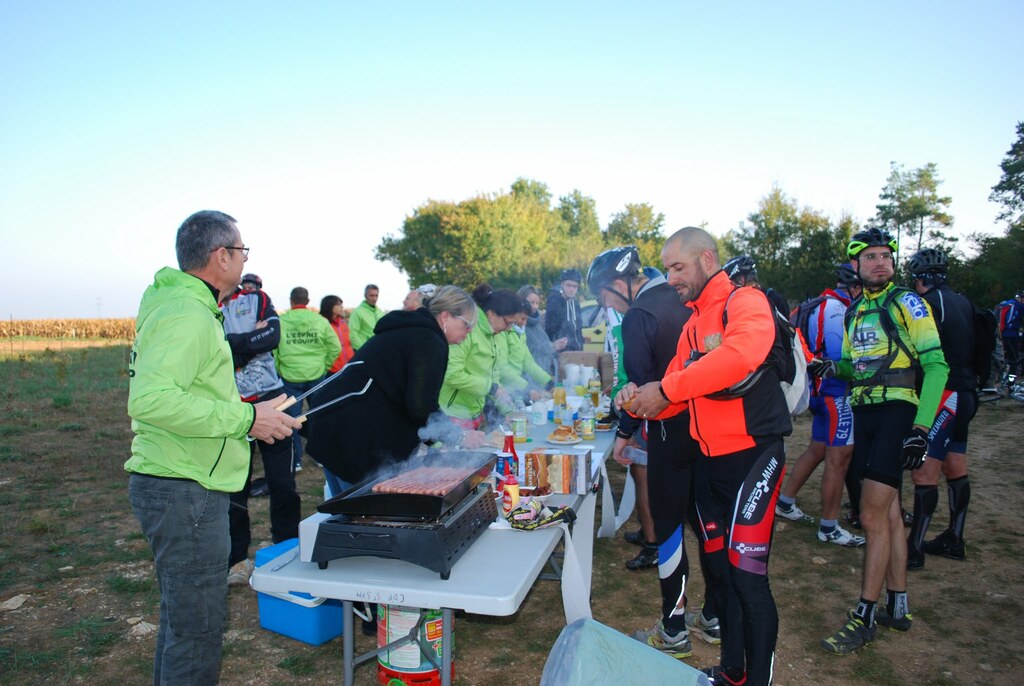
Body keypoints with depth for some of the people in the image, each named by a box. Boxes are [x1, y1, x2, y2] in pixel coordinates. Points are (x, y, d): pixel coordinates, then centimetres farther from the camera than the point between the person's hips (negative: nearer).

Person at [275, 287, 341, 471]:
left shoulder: (280, 322, -6)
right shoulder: (320, 321, -3)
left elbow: (272, 349, -8)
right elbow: (335, 347, -1)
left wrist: (280, 369, 6)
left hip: (290, 377, -1)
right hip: (316, 376, 1)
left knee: (292, 418, 8)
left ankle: (295, 460, 12)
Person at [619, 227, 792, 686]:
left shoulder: (746, 303, -10)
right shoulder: (691, 326, 14)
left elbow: (741, 354, -32)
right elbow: (675, 398, 12)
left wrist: (665, 388, -27)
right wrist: (640, 402, -9)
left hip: (752, 454, -8)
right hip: (708, 459, 8)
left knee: (747, 573, -8)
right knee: (719, 568, 16)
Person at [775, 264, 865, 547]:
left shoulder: (822, 305, 14)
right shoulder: (837, 310, -18)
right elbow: (841, 357, -24)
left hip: (822, 390, 11)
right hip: (837, 393, -11)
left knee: (817, 450, 20)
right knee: (839, 458, -4)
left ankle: (785, 502, 30)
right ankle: (829, 528, 4)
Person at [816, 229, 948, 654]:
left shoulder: (907, 304, -6)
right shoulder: (856, 311, 14)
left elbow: (936, 365, -11)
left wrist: (921, 427, -19)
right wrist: (833, 367, -2)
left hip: (897, 411, -7)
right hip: (864, 412, 7)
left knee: (873, 515, -9)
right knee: (888, 510, 12)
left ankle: (865, 616, 0)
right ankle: (897, 605, 22)